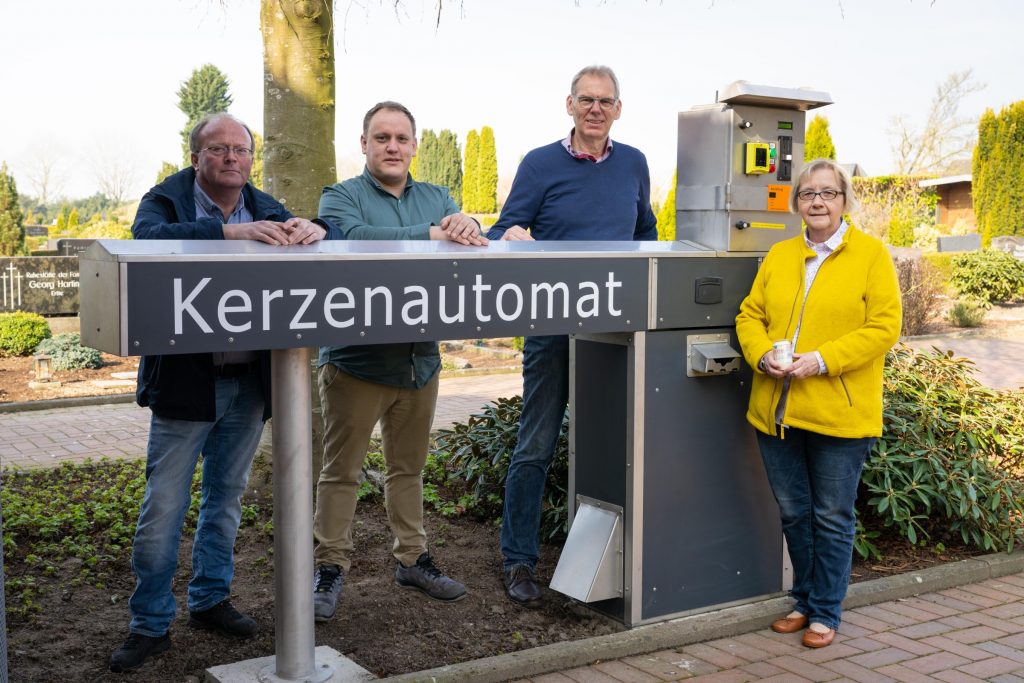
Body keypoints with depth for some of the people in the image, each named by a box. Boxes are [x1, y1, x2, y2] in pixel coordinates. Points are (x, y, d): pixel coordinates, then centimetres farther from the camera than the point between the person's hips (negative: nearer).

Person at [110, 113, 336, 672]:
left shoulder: (266, 210, 8)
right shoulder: (166, 201, -4)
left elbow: (337, 235, 0)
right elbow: (150, 238, -27)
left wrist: (312, 230, -24)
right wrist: (231, 231, -37)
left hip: (248, 383, 4)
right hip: (185, 380, -4)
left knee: (226, 497, 17)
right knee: (163, 507, 2)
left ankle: (210, 599, 33)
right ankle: (150, 624, 16)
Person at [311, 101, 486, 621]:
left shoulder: (436, 198, 14)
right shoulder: (342, 196, -1)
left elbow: (477, 245, 0)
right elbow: (351, 238, -23)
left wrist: (466, 225, -24)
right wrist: (431, 235, -25)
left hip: (419, 360, 5)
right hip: (356, 360, -4)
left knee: (409, 466, 16)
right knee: (341, 469, 2)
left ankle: (411, 558, 28)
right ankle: (330, 567, 13)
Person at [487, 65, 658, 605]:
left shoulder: (634, 165, 10)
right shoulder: (539, 165, -1)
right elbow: (505, 231, -4)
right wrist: (511, 238, -26)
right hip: (553, 324, -3)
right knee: (536, 445, -1)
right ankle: (519, 561, 10)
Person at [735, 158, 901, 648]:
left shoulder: (871, 255, -2)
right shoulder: (779, 256, 11)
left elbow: (884, 326, -10)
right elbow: (750, 315, 11)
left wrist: (822, 359, -18)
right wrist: (762, 355, -10)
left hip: (839, 414, -4)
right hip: (777, 410, 4)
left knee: (832, 517, 6)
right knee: (793, 513, 14)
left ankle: (825, 613, 20)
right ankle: (804, 601, 31)